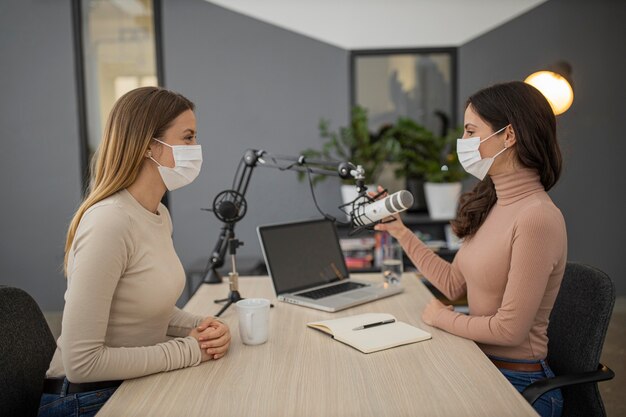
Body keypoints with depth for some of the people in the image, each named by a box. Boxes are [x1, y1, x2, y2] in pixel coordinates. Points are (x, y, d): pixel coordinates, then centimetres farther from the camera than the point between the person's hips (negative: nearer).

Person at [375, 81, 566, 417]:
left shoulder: (537, 218, -23)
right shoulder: (493, 205, 4)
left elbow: (510, 328, -21)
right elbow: (455, 285, 7)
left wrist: (441, 318, -6)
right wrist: (399, 231, 9)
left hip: (516, 382, -7)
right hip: (478, 362, 7)